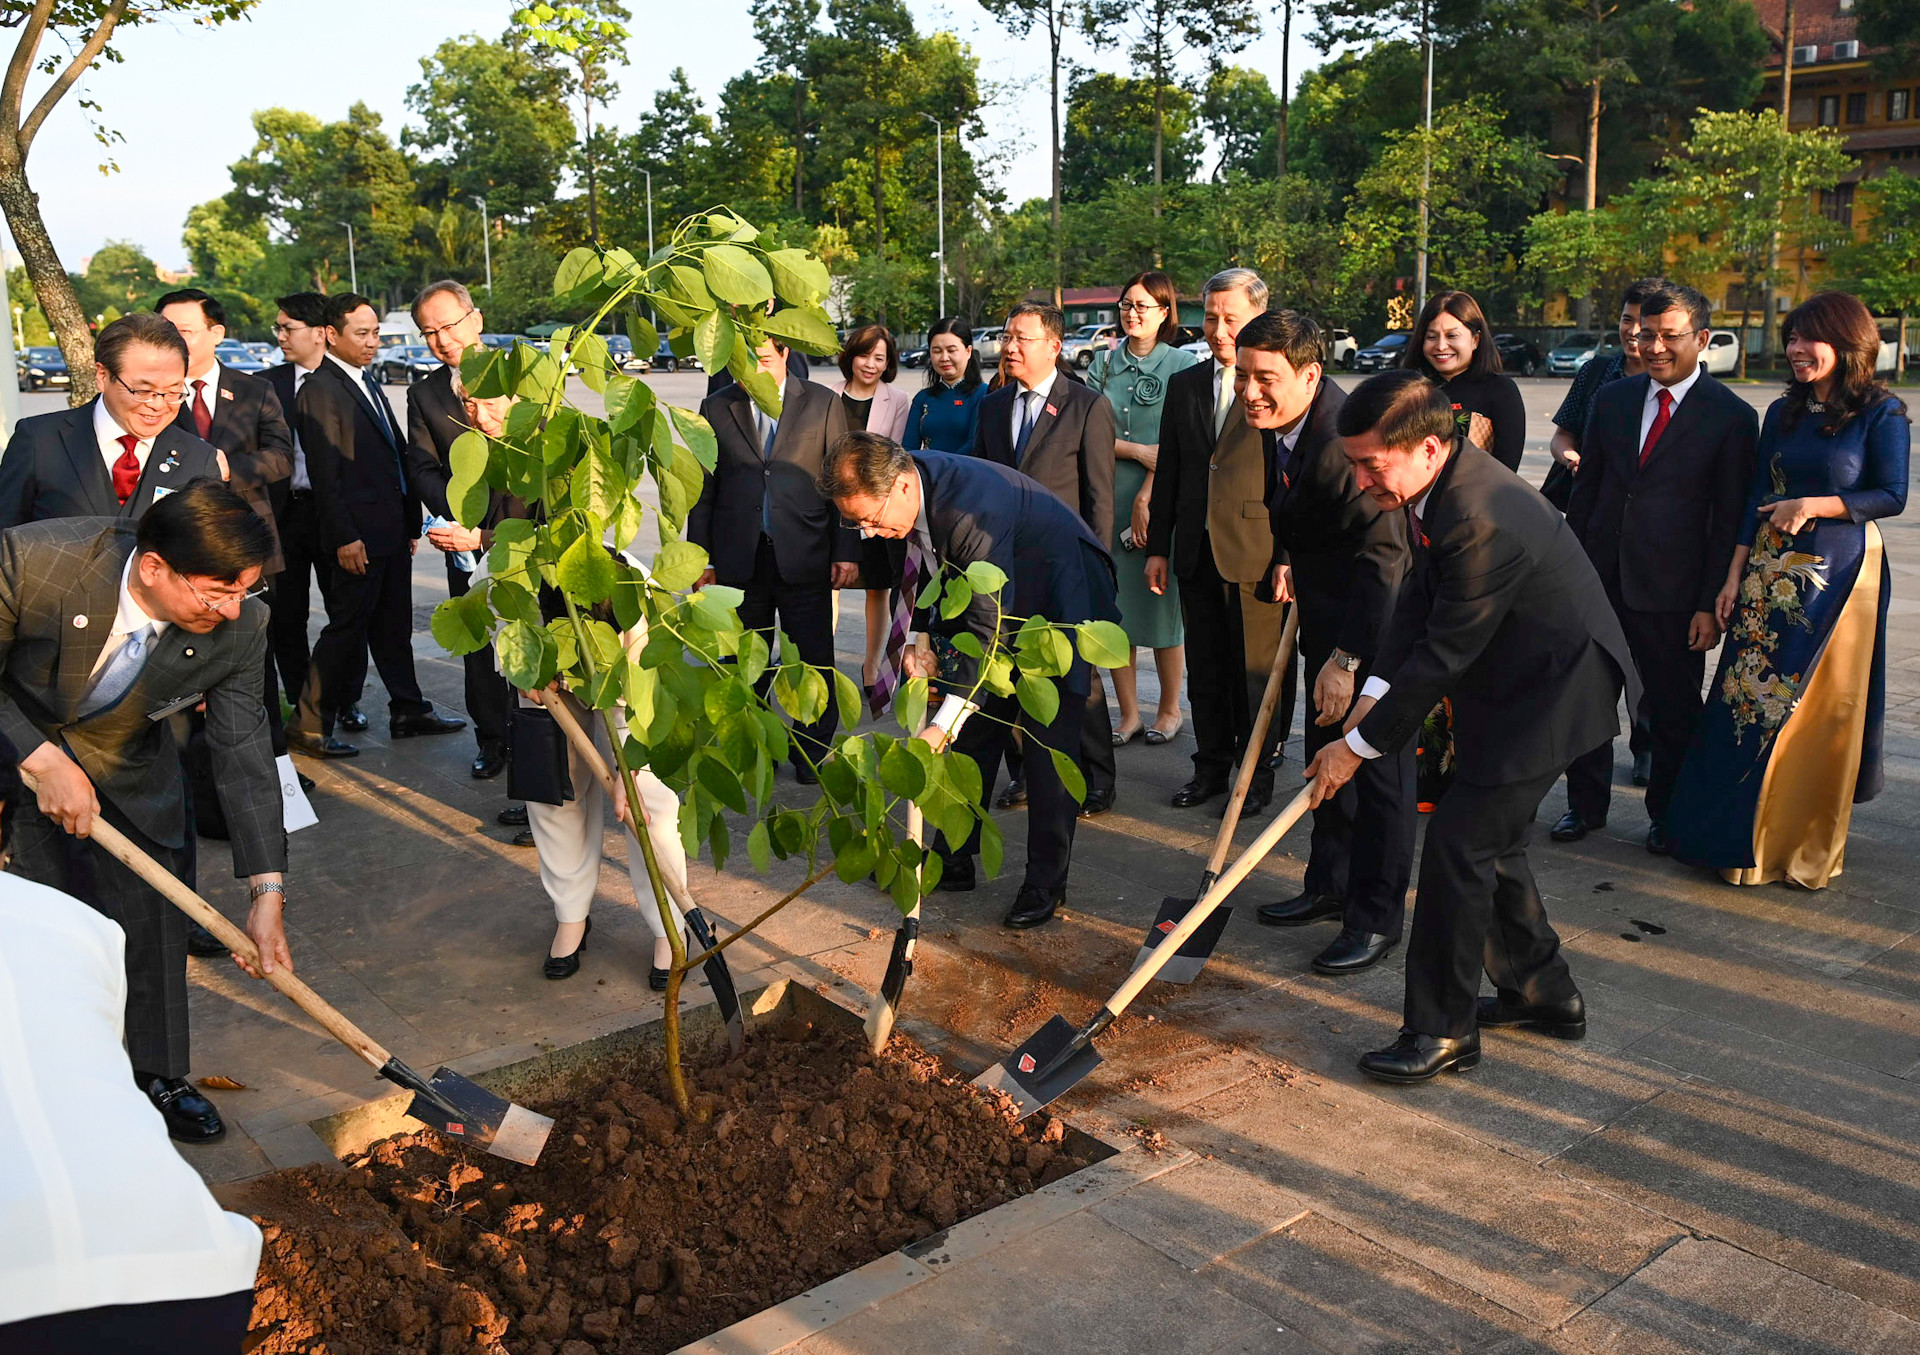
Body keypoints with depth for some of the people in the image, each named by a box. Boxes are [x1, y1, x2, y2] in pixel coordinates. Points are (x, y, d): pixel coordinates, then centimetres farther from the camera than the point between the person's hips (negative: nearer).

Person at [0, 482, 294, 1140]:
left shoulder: (240, 625, -27)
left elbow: (243, 753, -20)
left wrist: (267, 893, -22)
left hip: (125, 764, 2)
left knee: (150, 912, 2)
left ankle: (158, 1075, 23)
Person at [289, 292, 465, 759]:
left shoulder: (369, 383, 17)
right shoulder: (319, 390, -11)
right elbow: (324, 472, -15)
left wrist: (412, 521, 16)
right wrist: (344, 537, -19)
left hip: (392, 532, 9)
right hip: (359, 536, -8)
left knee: (393, 626, 16)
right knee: (347, 628, -3)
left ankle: (409, 710, 26)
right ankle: (310, 725, 6)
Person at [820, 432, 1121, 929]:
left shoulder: (973, 509, -39)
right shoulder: (897, 483, -13)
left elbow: (988, 627, -37)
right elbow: (913, 571, 5)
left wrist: (943, 726, -39)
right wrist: (915, 637, -12)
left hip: (1058, 604, -8)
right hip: (994, 601, 8)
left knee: (1047, 748, -6)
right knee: (974, 733, 9)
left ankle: (1046, 882, 6)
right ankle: (954, 860, 20)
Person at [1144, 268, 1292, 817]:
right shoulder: (1184, 385, 12)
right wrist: (1158, 547, 11)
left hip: (1256, 553, -5)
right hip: (1196, 551, 5)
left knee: (1257, 670, 3)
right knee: (1205, 669, 14)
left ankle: (1258, 772, 18)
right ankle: (1211, 766, 27)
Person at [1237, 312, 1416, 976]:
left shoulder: (1347, 436, -30)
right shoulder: (1278, 424, -2)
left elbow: (1381, 555, -31)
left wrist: (1347, 657, -32)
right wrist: (1286, 557, 7)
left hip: (1380, 619, -9)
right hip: (1326, 610, 9)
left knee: (1379, 763, -2)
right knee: (1326, 752, 17)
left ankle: (1376, 917, 10)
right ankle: (1330, 885, 32)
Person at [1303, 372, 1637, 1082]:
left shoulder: (1478, 524, -33)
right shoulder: (1442, 481, -2)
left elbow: (1443, 656, -27)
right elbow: (1419, 598, 4)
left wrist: (1359, 746, -18)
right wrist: (1374, 693, -8)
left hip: (1552, 688, -10)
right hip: (1513, 681, 10)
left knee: (1459, 842, -8)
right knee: (1488, 838, 17)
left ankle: (1441, 1031, 4)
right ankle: (1545, 992, 35)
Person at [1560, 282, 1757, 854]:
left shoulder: (1731, 416, -6)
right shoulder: (1612, 399, 6)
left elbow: (1730, 521, -6)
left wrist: (1712, 604, -10)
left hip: (1672, 591, -3)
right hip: (1599, 578, 4)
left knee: (1674, 709, 9)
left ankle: (1667, 814, 28)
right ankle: (1586, 803, 29)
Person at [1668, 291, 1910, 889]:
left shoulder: (1880, 413, -5)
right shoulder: (1783, 413, 9)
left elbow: (1891, 496, -7)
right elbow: (1757, 498, 9)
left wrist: (1814, 505, -18)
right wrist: (1735, 576, 5)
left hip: (1838, 575, -4)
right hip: (1772, 572, 5)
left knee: (1820, 707, 2)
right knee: (1748, 699, 5)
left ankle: (1809, 845, 17)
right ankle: (1741, 836, 18)